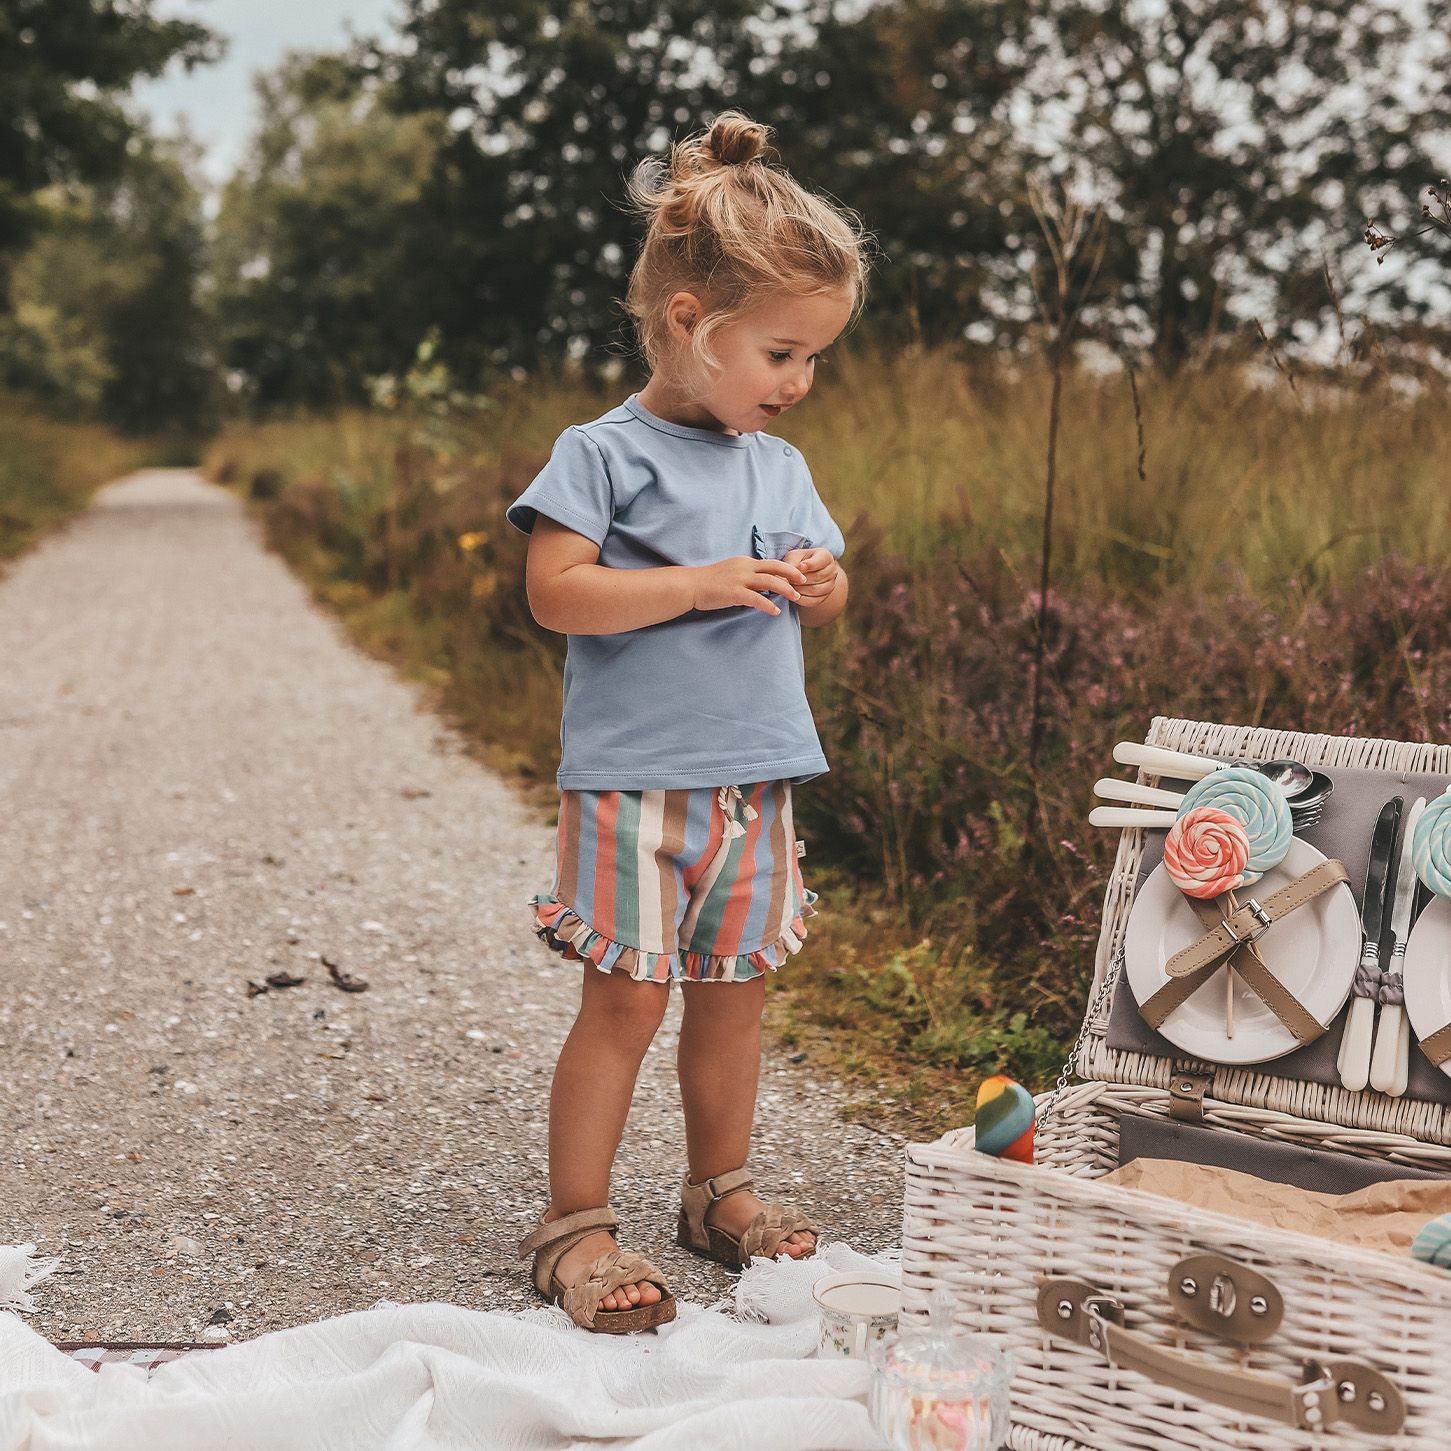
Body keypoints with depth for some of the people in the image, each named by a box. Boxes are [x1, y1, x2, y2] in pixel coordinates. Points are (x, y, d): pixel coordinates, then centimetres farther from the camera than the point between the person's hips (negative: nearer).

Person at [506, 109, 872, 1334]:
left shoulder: (781, 466, 12)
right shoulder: (604, 455, -8)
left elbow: (828, 601, 18)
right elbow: (554, 592, -16)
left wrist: (818, 583, -6)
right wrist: (702, 584, -22)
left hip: (755, 781, 6)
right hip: (634, 782, -6)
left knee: (732, 991, 13)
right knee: (626, 999, -3)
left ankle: (720, 1190, 29)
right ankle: (574, 1224, 9)